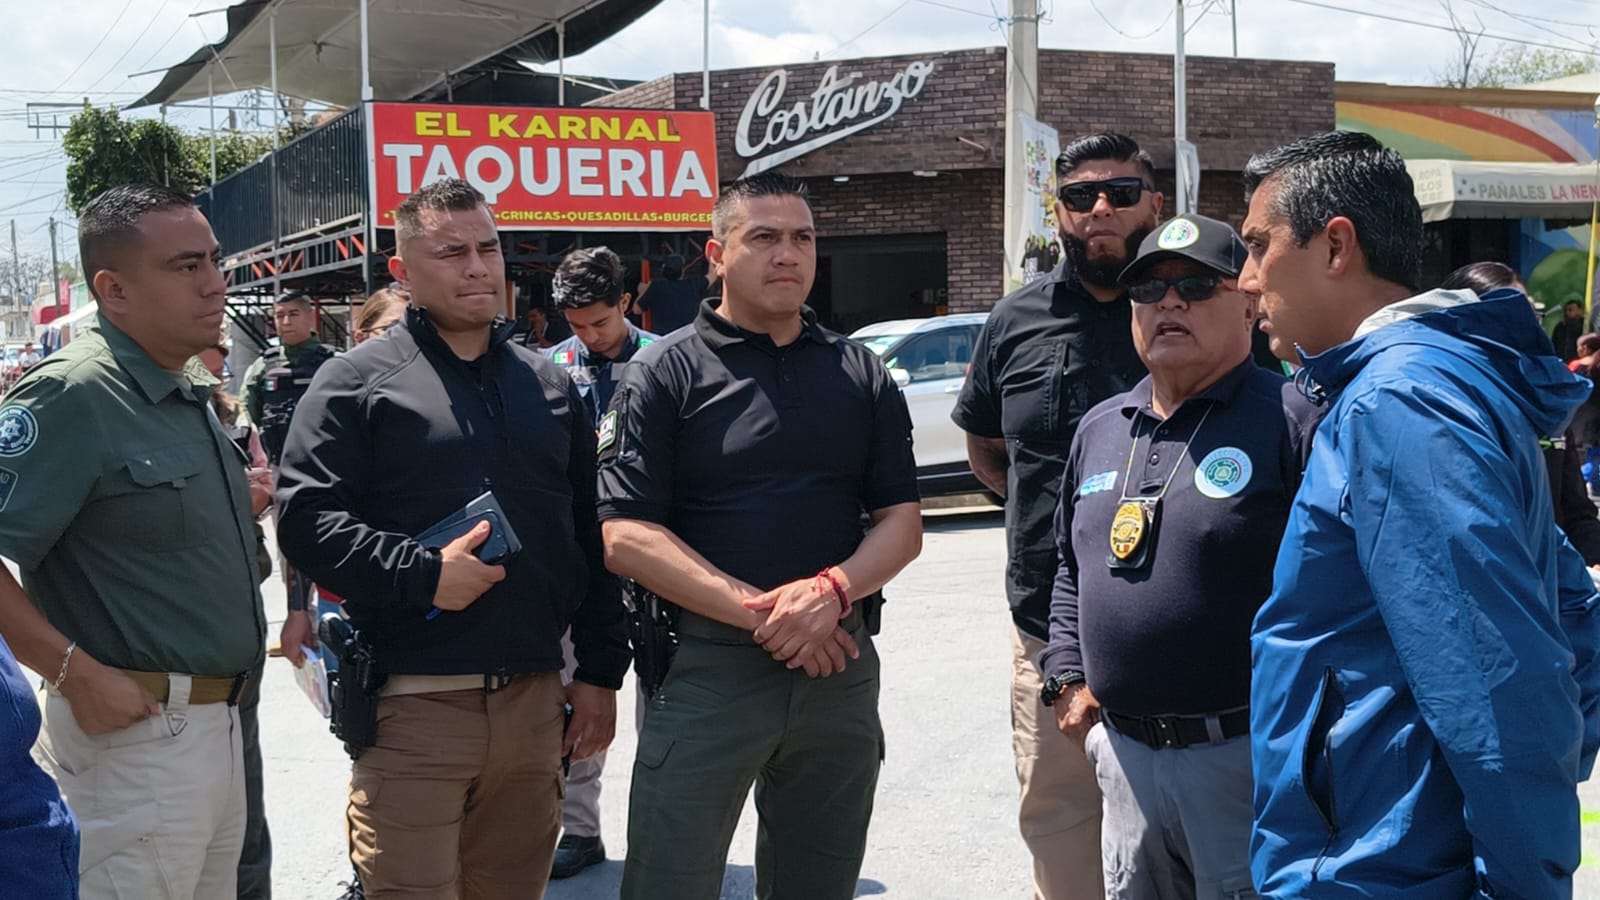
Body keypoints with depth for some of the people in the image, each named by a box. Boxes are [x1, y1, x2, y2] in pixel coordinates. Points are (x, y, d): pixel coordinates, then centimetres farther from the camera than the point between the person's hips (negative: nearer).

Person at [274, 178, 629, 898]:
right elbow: (306, 518, -9)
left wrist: (601, 672, 12)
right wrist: (425, 575, -18)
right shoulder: (356, 381, 0)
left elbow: (591, 539, 16)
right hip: (412, 708, -5)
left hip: (535, 701, 5)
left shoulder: (549, 385, 15)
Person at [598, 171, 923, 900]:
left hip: (839, 668, 4)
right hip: (704, 668, -3)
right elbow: (626, 536, -10)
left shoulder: (862, 375, 9)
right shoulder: (666, 372, -3)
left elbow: (902, 523, 6)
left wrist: (833, 590, -14)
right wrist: (760, 611, -18)